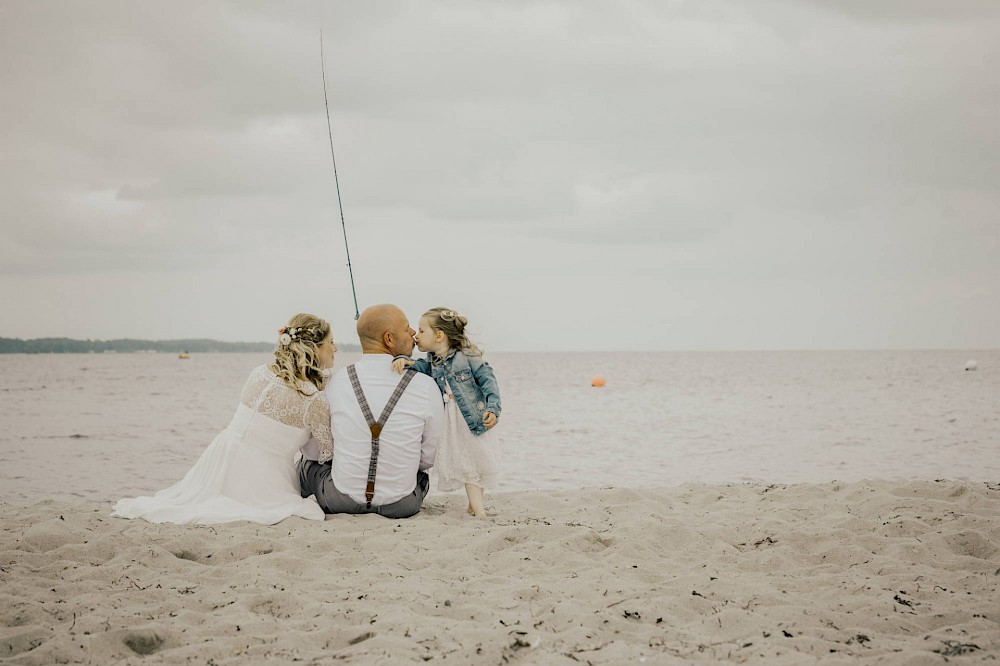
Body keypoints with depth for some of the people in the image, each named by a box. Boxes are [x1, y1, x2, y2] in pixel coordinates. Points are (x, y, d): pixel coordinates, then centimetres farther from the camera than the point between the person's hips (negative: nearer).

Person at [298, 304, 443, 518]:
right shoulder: (426, 387, -12)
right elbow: (428, 458, -1)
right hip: (401, 506, 0)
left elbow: (314, 451, 3)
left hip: (341, 501, 0)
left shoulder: (335, 382, -8)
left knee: (308, 460, 30)